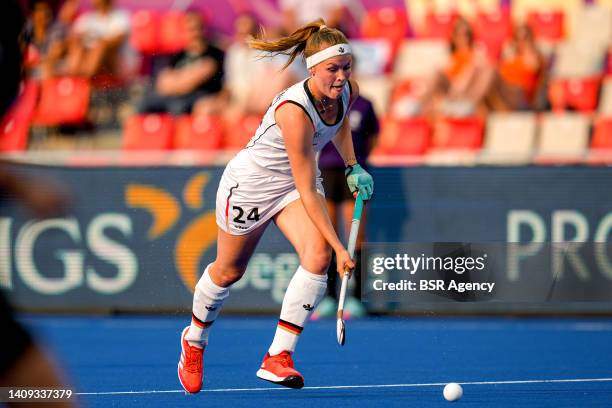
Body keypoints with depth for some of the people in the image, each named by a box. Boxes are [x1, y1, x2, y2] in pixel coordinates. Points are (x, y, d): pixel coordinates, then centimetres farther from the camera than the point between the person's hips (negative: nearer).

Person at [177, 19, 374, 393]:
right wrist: (340, 247, -34)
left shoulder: (348, 91, -16)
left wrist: (352, 167, 3)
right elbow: (308, 193, -34)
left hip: (297, 180, 6)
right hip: (251, 181, -6)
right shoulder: (295, 112, -38)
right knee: (229, 271, 14)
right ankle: (194, 341, 44)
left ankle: (278, 357, -16)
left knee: (317, 254, -21)